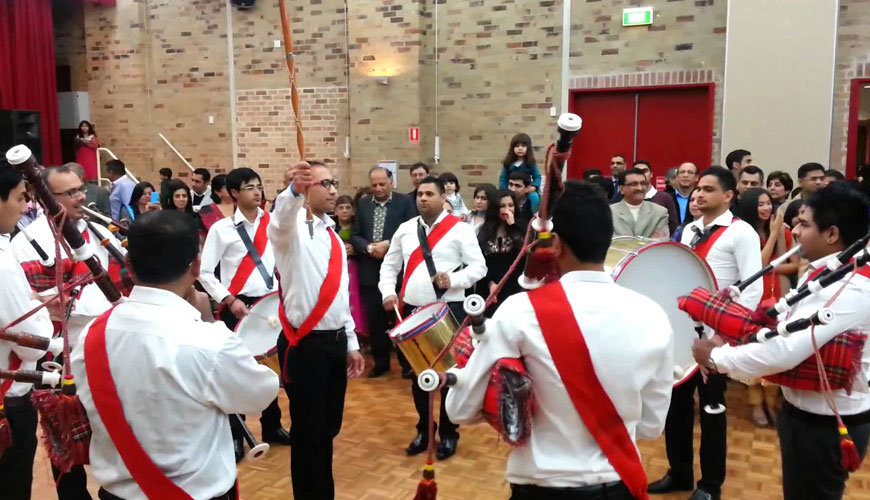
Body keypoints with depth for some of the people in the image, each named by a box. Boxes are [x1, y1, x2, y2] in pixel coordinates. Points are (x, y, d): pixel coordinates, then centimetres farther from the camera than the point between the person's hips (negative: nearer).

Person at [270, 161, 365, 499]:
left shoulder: (333, 236, 14)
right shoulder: (292, 227, -8)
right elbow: (281, 218, -35)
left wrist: (351, 344, 17)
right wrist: (294, 191, -56)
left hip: (336, 342, 7)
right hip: (305, 345, -7)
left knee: (328, 426, 16)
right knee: (308, 429, 2)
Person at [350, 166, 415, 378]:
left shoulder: (405, 202, -1)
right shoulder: (363, 204, 10)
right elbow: (355, 236, 8)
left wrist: (388, 245, -18)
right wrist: (369, 248, -12)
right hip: (370, 271, 3)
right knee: (375, 319, 9)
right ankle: (380, 361, 23)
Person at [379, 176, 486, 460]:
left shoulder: (459, 229, -4)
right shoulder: (405, 230, 10)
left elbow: (479, 266, -6)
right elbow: (389, 266, 15)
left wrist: (454, 280, -22)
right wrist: (388, 292, -2)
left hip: (449, 310, -4)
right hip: (413, 310, 5)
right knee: (417, 373, 14)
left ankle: (448, 433, 22)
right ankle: (423, 430, 32)